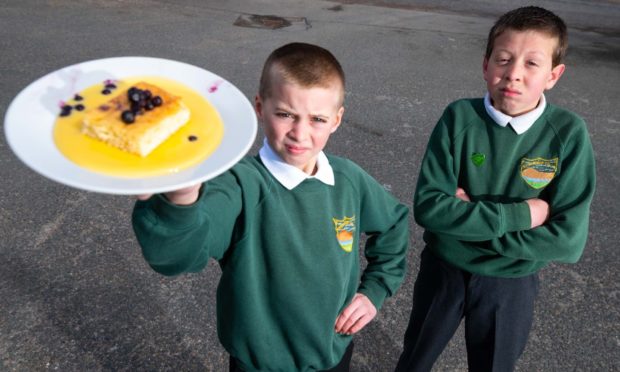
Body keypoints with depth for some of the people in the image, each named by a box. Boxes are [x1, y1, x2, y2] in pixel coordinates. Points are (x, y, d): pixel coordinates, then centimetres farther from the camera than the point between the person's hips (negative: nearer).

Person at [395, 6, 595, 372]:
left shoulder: (569, 134, -17)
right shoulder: (460, 117, -17)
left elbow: (568, 240, -20)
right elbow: (428, 206, -23)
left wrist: (468, 220, -23)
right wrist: (519, 214, -26)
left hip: (510, 284, 0)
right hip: (443, 270, 0)